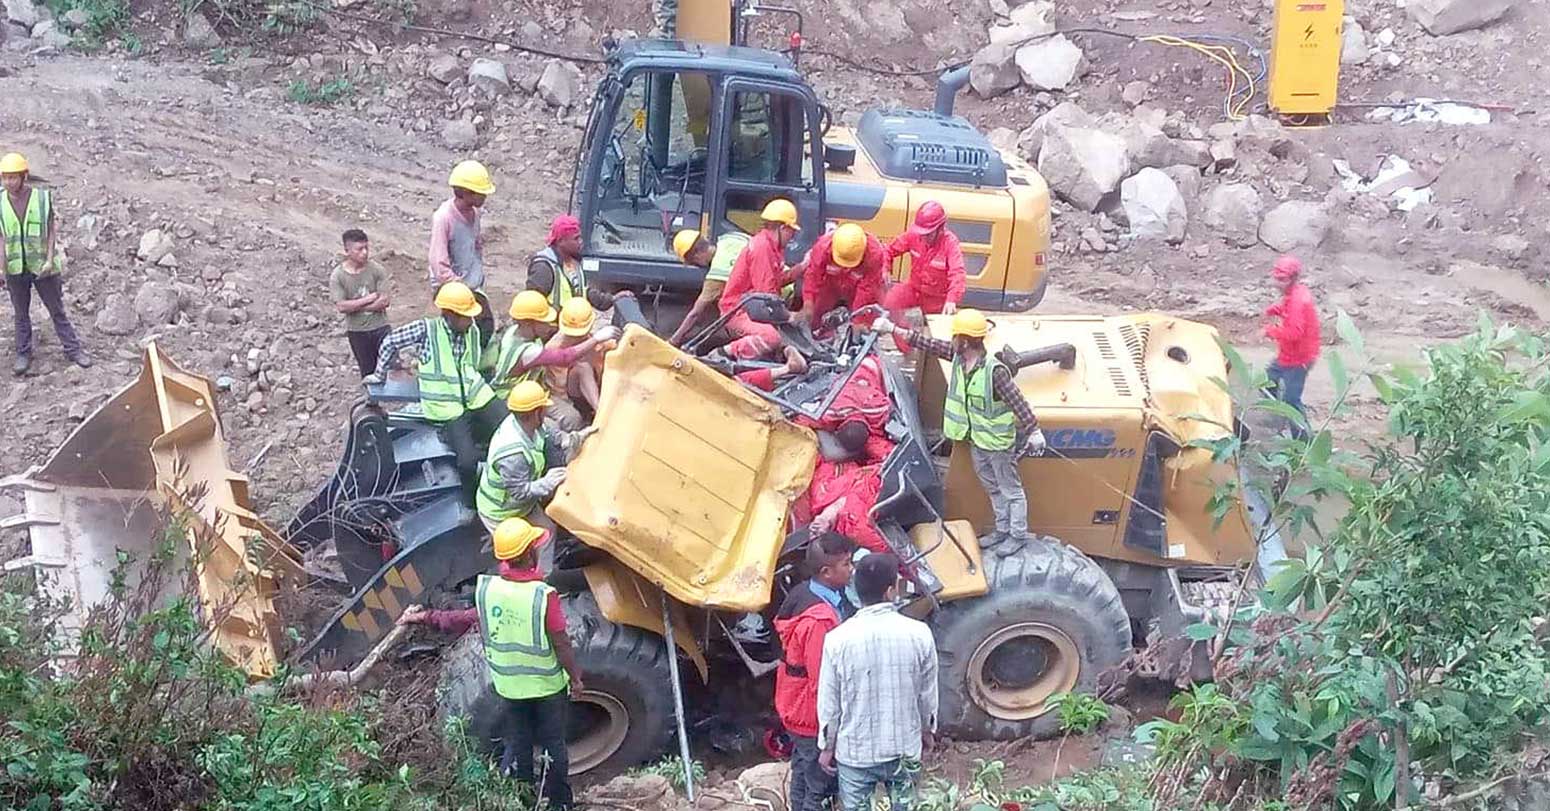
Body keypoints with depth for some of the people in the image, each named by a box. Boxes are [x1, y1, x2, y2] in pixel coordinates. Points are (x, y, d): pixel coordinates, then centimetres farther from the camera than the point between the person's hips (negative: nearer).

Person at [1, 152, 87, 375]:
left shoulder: (42, 197, -7)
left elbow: (52, 231, -2)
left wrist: (50, 260, -11)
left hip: (42, 267, -1)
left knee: (57, 310, 7)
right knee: (21, 314, 12)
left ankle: (73, 349, 16)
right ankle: (23, 355, 22)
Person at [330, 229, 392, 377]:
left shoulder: (376, 270, -7)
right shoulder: (338, 276, -9)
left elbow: (384, 302, -11)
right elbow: (341, 306, -17)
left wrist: (355, 306, -13)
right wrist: (368, 299, -15)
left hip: (380, 327, 0)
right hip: (357, 331, 0)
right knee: (368, 372, 12)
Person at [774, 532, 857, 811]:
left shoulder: (802, 593, -3)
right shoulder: (819, 620, -33)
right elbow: (823, 682, -28)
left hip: (795, 707, 9)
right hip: (814, 717, -9)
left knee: (803, 773, 26)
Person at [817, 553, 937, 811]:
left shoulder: (838, 639, -17)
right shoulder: (919, 634, -14)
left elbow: (829, 701, -8)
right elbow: (927, 694, -1)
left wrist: (827, 746, 6)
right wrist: (927, 730, 17)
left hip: (855, 750, -1)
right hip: (904, 747, 1)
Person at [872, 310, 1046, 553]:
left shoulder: (994, 371, -29)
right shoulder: (958, 356, -7)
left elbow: (1017, 401, -26)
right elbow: (928, 344, -1)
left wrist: (1033, 430, -26)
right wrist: (893, 329, 0)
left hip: (998, 442, -8)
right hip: (976, 439, 8)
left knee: (1010, 489, 8)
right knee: (992, 487, 22)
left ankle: (1018, 535, 22)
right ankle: (1002, 529, 37)